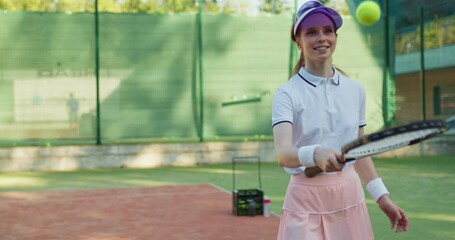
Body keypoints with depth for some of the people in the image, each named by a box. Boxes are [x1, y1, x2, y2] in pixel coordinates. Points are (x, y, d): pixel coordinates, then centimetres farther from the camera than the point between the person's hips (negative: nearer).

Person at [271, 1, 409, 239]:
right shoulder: (287, 93, -10)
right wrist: (314, 154, -44)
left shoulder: (355, 90, 4)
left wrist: (382, 197, 9)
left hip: (350, 194, 4)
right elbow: (283, 154, -24)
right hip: (306, 200, -4)